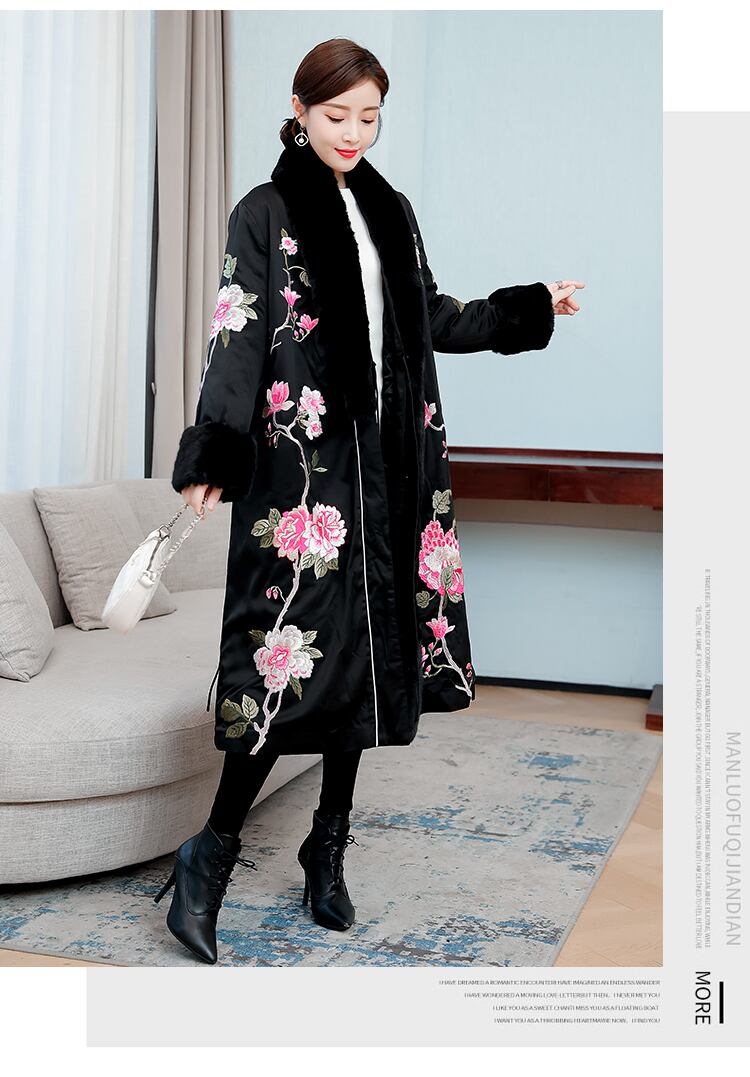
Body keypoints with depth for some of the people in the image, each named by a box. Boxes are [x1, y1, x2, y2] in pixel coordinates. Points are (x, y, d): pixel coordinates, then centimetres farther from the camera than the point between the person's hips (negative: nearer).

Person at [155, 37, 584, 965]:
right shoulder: (265, 213, -1)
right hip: (299, 460, -6)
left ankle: (329, 845, 19)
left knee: (366, 647, 7)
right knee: (293, 647, -12)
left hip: (386, 458, 6)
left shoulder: (391, 211, 16)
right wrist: (213, 453, -23)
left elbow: (432, 319, 24)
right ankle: (212, 855, 0)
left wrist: (529, 309, 24)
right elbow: (236, 338, -12)